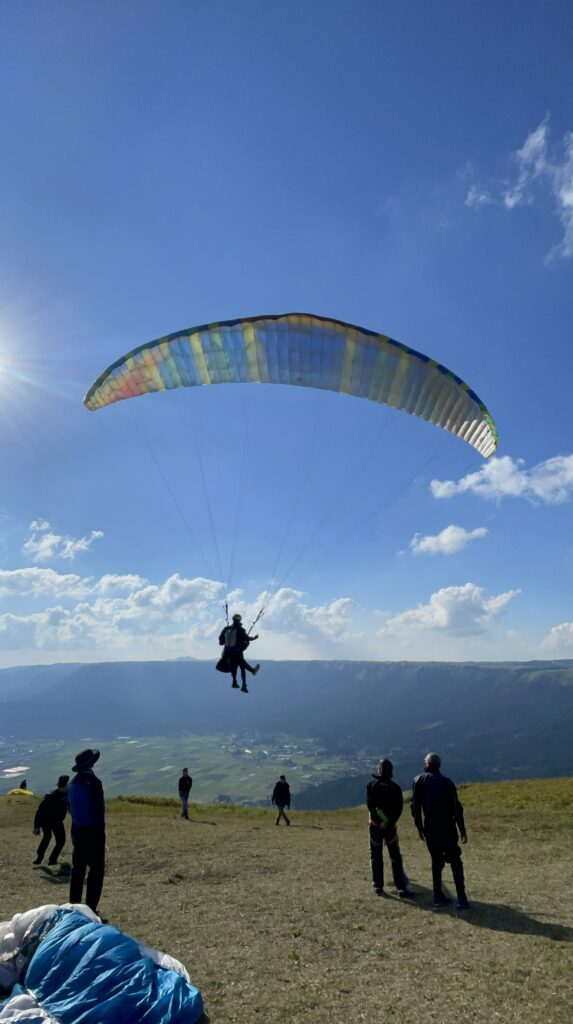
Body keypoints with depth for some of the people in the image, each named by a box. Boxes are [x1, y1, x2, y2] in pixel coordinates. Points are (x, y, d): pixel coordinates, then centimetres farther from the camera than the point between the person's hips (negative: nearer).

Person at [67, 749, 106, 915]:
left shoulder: (72, 784, 4)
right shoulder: (93, 782, -19)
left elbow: (71, 808, 11)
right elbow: (99, 808, -18)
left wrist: (76, 828, 18)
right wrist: (101, 828, -8)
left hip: (77, 830, 8)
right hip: (93, 830, -7)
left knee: (78, 868, 18)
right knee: (96, 870, 2)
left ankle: (74, 906, 26)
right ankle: (90, 909, 3)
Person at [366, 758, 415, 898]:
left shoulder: (372, 784, -5)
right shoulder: (396, 787, -3)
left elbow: (370, 804, -12)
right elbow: (399, 809, -10)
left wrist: (380, 822, -13)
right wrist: (390, 823, -12)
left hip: (375, 825, 0)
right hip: (391, 827, 1)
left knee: (376, 856, 13)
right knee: (395, 858, 10)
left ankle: (378, 887, 14)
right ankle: (402, 888, 6)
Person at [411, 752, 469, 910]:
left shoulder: (418, 781, -1)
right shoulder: (447, 782, -6)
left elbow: (415, 807, -1)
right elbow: (456, 808, -7)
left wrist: (420, 828, 9)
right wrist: (462, 830, 1)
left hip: (430, 828, 2)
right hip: (447, 828, -2)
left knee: (436, 861, 15)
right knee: (455, 862, 9)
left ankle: (438, 897, 16)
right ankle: (461, 899, 4)